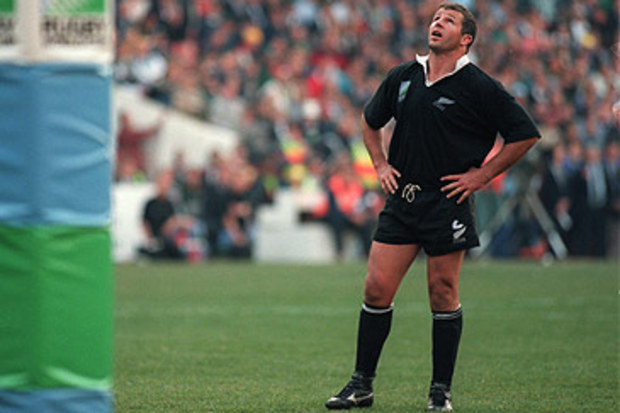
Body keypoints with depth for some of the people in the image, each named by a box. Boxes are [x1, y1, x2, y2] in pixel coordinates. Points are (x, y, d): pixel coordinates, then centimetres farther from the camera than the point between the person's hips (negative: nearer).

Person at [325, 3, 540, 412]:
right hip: (401, 199, 4)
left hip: (448, 203, -4)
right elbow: (371, 121, 27)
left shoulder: (479, 87, -6)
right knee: (377, 289, -1)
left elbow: (526, 134, -4)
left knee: (443, 295, -1)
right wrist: (381, 165, 13)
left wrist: (481, 175, -5)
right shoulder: (403, 78, 9)